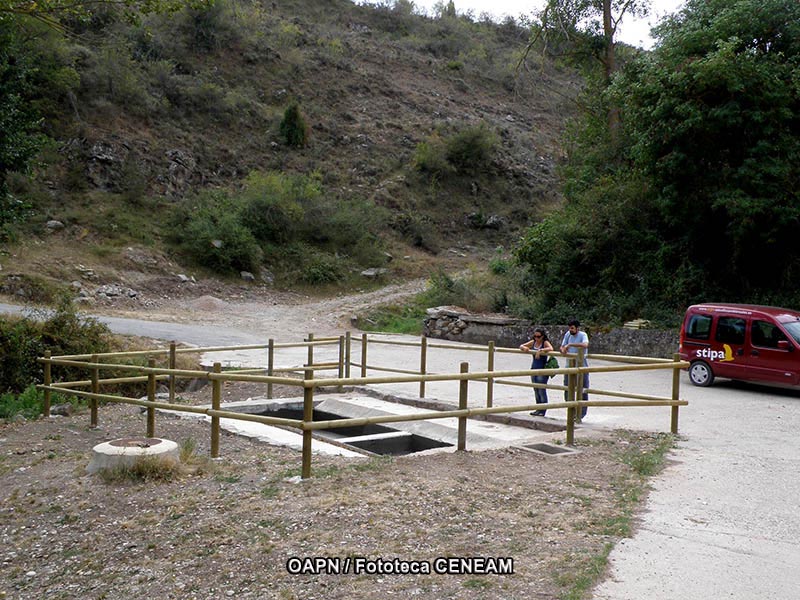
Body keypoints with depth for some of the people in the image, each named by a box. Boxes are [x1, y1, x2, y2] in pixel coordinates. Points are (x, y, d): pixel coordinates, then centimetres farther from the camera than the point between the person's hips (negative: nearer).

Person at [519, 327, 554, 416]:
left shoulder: (545, 343, -9)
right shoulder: (533, 342, 7)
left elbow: (551, 349, -29)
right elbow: (521, 346, 12)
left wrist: (540, 350, -36)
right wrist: (524, 348, -10)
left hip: (542, 369, -7)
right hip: (534, 368, 7)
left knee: (542, 390, -5)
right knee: (536, 390, 11)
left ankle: (543, 411, 1)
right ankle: (538, 409, 18)